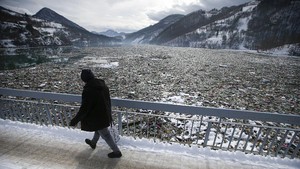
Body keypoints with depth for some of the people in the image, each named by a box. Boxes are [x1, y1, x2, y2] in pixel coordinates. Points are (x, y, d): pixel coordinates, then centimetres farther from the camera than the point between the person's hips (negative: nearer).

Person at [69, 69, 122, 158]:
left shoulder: (88, 90, -27)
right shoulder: (103, 85, -4)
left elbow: (84, 108, -23)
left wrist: (75, 120, -8)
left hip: (98, 117, -8)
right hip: (106, 115, 8)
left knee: (105, 135, 10)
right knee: (98, 130, 30)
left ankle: (117, 152, 25)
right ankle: (93, 143, 58)